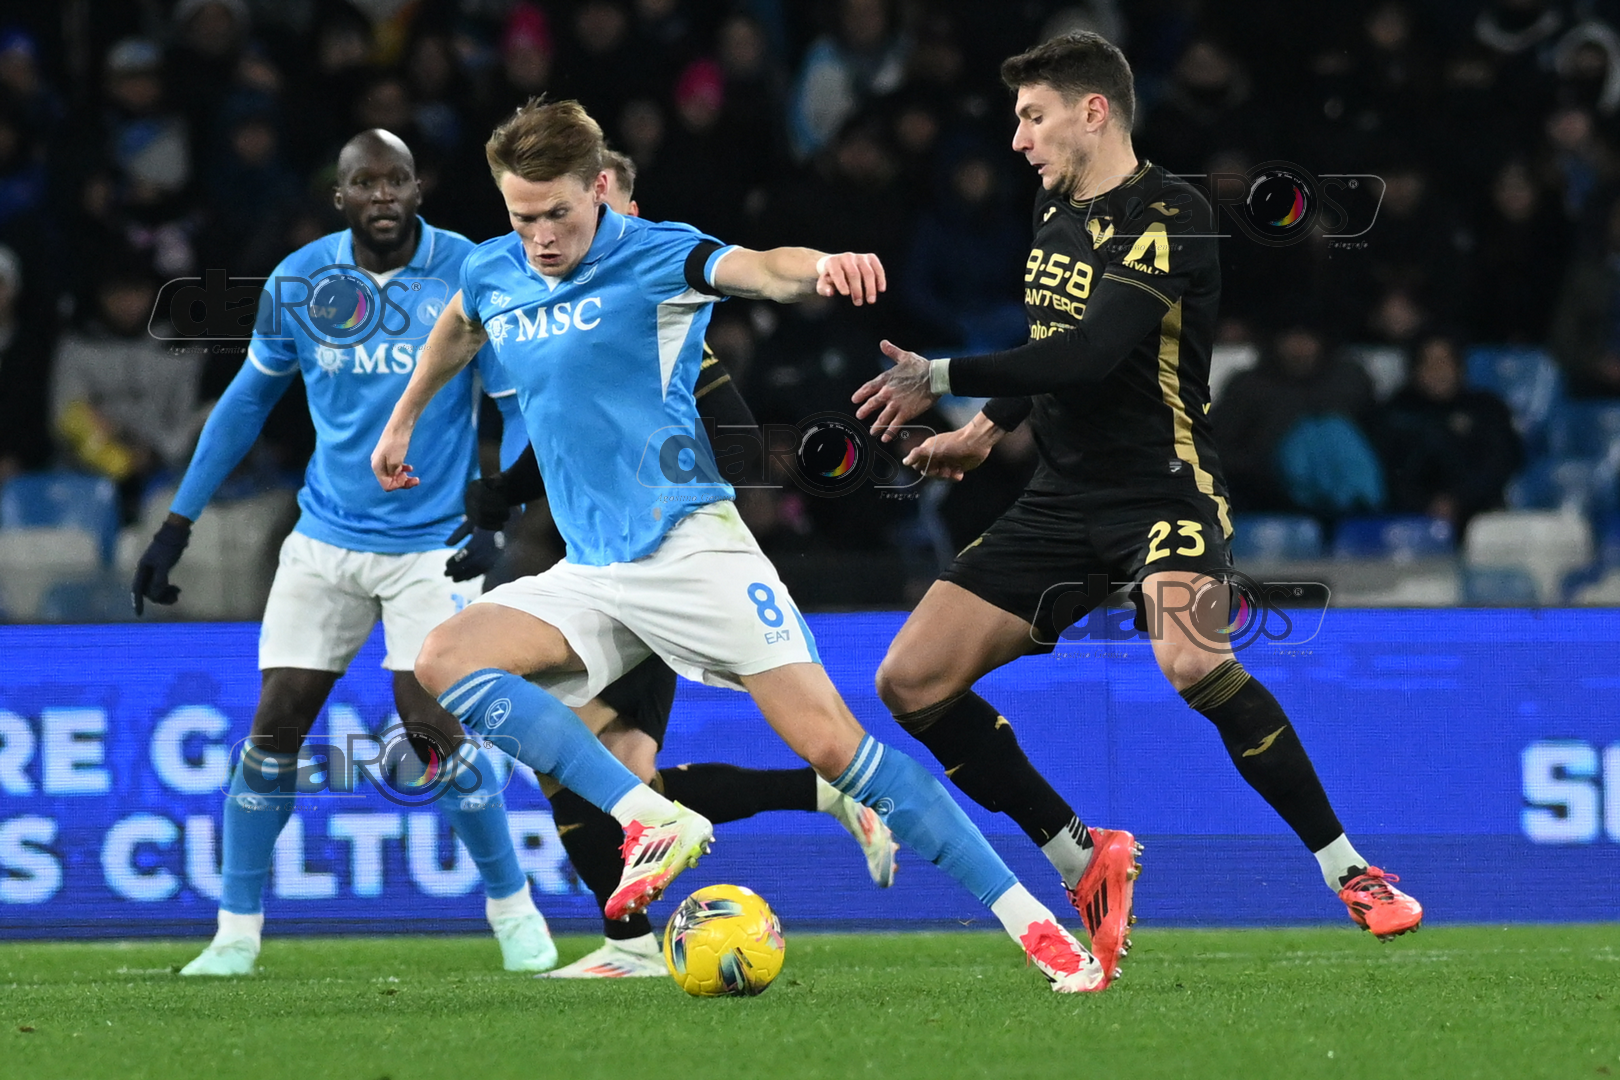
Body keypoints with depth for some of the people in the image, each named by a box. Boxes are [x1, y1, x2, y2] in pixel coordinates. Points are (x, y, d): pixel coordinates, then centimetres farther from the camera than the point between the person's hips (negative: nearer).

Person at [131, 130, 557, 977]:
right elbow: (248, 400, 12)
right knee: (274, 725, -3)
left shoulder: (467, 276, -10)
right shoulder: (299, 281, -1)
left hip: (432, 546, -3)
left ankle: (513, 912, 5)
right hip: (325, 541, 3)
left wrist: (495, 521, -18)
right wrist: (178, 524, 11)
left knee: (432, 724, -14)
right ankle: (237, 932, 8)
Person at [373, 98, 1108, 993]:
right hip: (590, 574, 6)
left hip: (691, 547, -6)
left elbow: (757, 270, -32)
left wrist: (821, 267, -55)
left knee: (829, 741, -15)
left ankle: (1032, 926, -11)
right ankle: (653, 822, -22)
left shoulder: (654, 257, -10)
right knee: (445, 661, -17)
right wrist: (403, 420, 44)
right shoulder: (492, 276, 8)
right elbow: (455, 330, 34)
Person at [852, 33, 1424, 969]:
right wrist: (991, 427, 18)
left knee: (1190, 660, -36)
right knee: (912, 683, -4)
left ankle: (1351, 873, -21)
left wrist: (941, 379, -23)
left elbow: (1091, 353, -26)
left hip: (1165, 487, -8)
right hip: (1064, 498, 8)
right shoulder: (1056, 209, 12)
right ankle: (1082, 860, 11)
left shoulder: (1168, 216, -14)